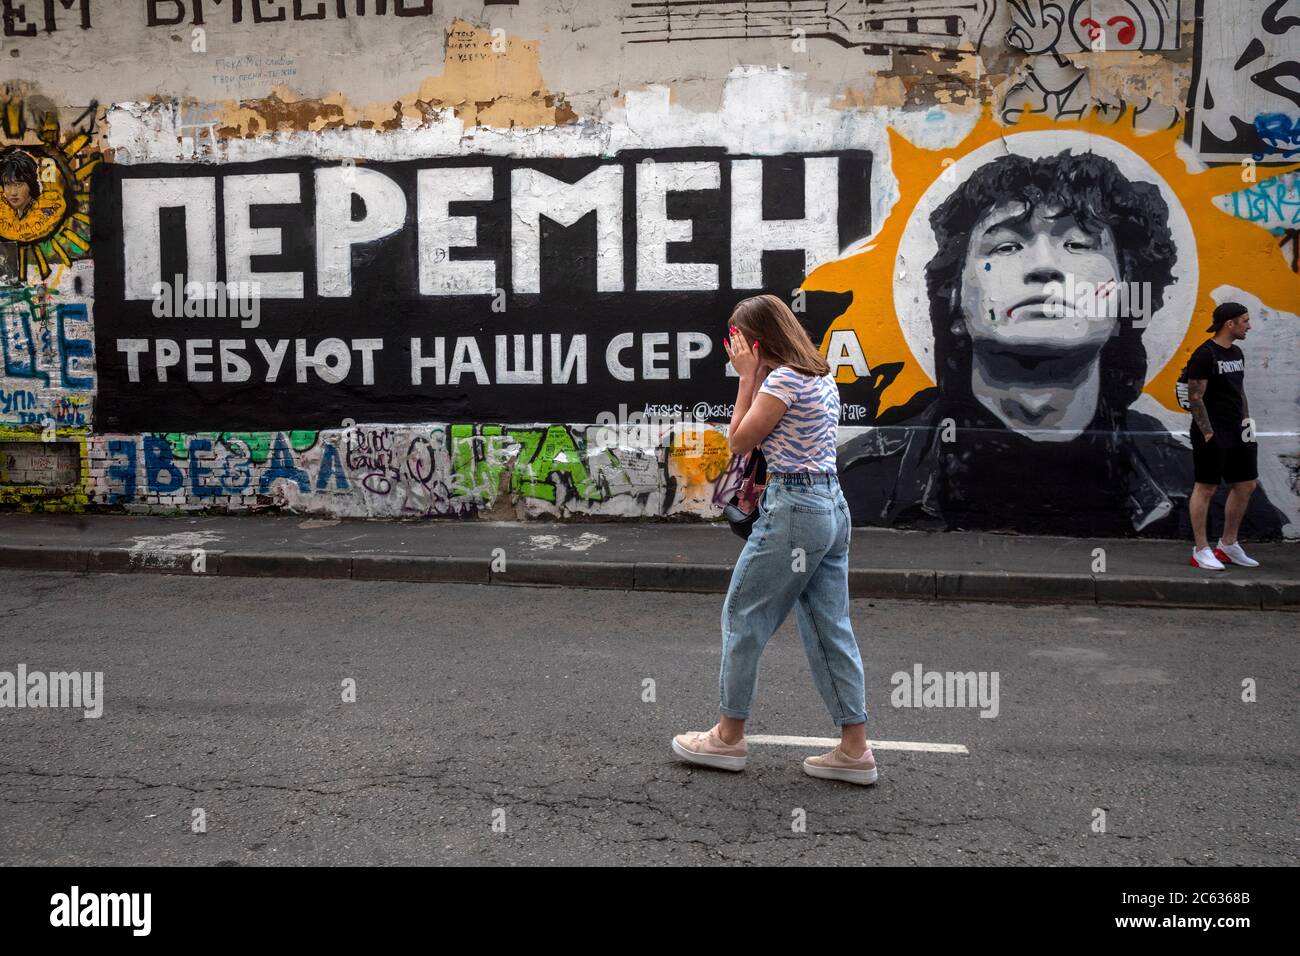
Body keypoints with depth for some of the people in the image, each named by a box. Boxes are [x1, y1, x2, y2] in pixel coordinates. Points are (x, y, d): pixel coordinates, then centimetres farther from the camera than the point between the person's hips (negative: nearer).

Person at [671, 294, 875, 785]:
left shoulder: (782, 379, -14)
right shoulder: (821, 377, 15)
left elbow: (739, 441, -7)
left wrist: (747, 376, -4)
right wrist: (756, 375, 15)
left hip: (794, 509, -9)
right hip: (832, 505, 10)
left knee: (743, 616, 4)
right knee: (830, 628, 10)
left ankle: (729, 736, 16)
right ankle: (855, 749, 13)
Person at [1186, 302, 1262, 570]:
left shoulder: (1237, 353, 14)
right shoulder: (1204, 355, -13)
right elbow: (1194, 397, -16)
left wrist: (1247, 424, 13)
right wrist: (1208, 434, -18)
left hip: (1236, 432, 9)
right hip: (1213, 433, -9)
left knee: (1246, 485, 11)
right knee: (1206, 488, -2)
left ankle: (1228, 545, 22)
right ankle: (1201, 551, 5)